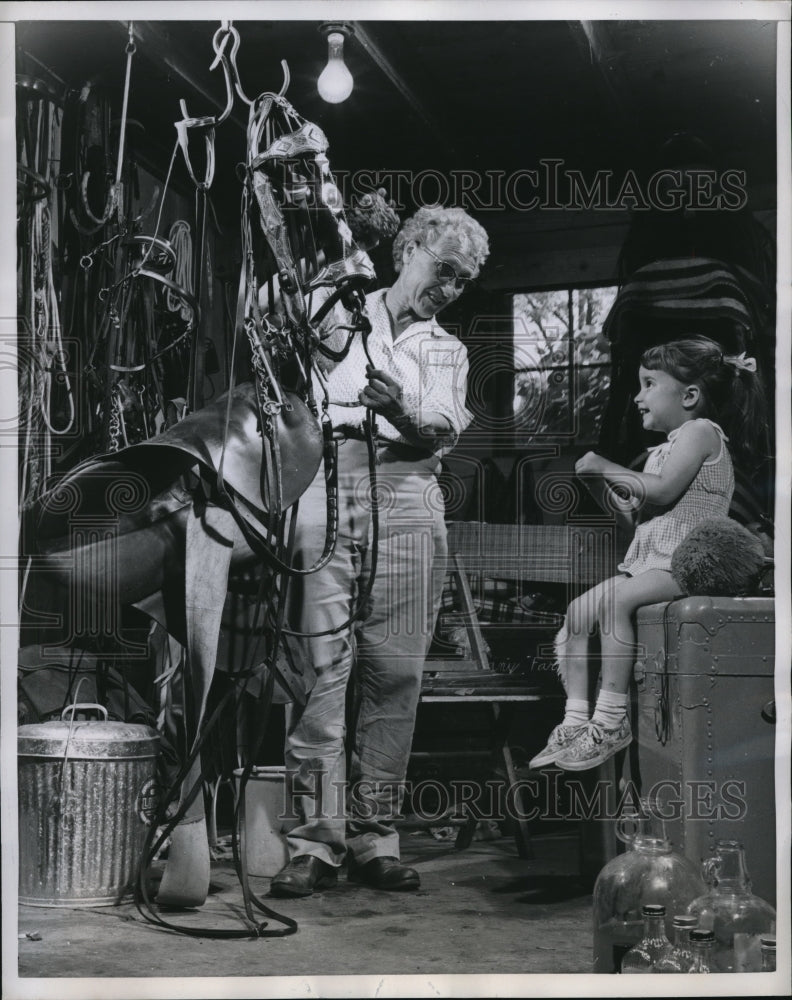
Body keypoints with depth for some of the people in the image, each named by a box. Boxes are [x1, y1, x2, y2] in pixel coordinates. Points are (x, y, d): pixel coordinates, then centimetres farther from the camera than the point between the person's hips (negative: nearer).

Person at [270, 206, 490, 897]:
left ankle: (375, 836, 2)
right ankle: (315, 839, -9)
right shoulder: (339, 313, 19)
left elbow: (445, 430, 5)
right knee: (321, 663, -10)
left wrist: (401, 410, -16)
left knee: (395, 669, -4)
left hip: (406, 496, 2)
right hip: (326, 483, -2)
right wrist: (314, 348, -6)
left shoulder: (448, 351, 24)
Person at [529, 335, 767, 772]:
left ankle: (612, 718, -30)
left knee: (613, 600, -33)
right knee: (574, 614, -2)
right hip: (645, 562, 10)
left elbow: (662, 491, -18)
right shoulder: (663, 449, 24)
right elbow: (634, 514, 22)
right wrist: (598, 481, 12)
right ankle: (576, 721, -3)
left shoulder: (700, 431, -4)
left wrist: (609, 469, -8)